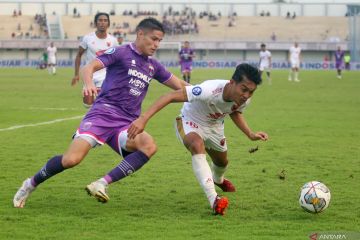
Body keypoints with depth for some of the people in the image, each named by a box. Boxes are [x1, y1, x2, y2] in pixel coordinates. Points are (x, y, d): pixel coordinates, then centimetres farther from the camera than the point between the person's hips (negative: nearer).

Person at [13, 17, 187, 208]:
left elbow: (179, 85, 27)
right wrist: (89, 83, -33)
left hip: (126, 124, 5)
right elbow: (88, 67, -12)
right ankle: (31, 184, 7)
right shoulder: (121, 53, 0)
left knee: (149, 146, -28)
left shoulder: (153, 66, 18)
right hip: (103, 113, -5)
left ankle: (102, 183, -28)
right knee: (71, 159, -20)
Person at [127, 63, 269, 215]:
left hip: (214, 127, 6)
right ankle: (214, 200, -44)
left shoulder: (243, 100, -23)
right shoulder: (210, 90, -44)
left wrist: (250, 134, -8)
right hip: (190, 123, -6)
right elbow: (171, 96, -48)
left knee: (222, 162, 25)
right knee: (197, 145, -38)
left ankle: (218, 179, 66)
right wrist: (143, 119, -57)